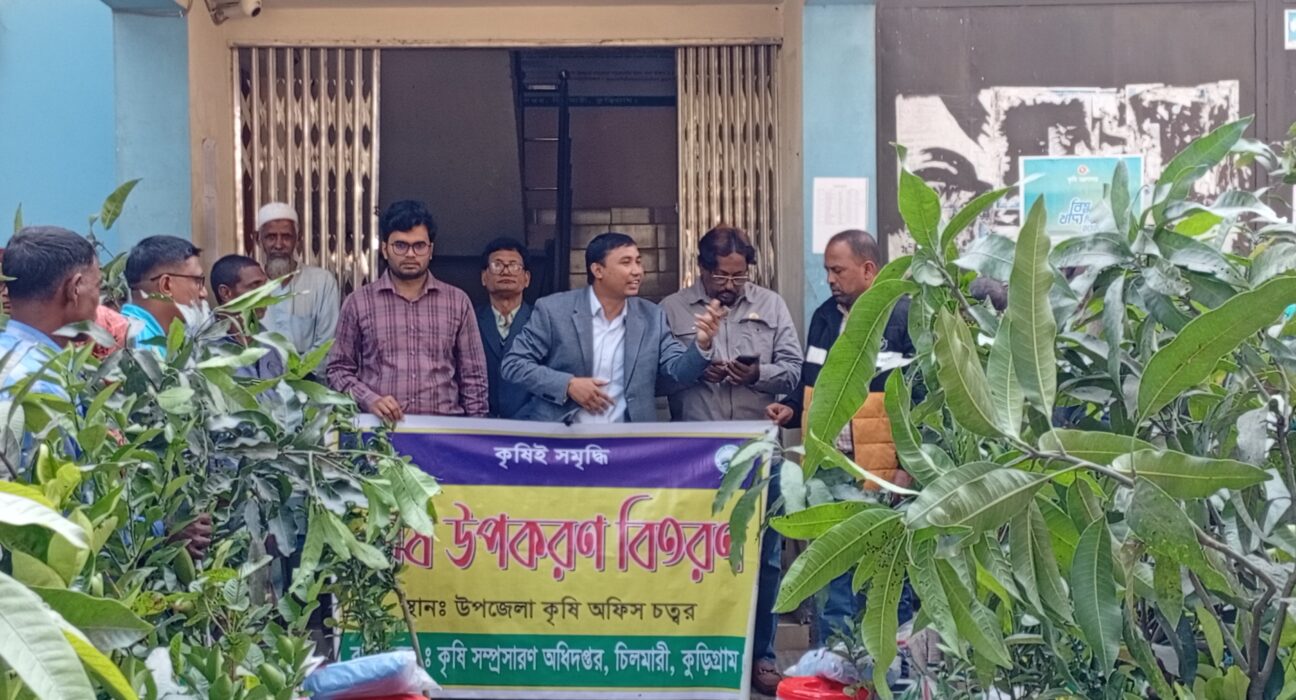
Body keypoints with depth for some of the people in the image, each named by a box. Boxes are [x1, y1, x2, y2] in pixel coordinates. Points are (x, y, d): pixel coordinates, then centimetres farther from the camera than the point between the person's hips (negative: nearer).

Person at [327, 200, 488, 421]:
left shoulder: (457, 302, 11)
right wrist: (369, 400, -6)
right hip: (379, 426, 0)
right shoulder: (358, 303, 8)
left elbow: (473, 376, 12)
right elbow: (339, 369, 10)